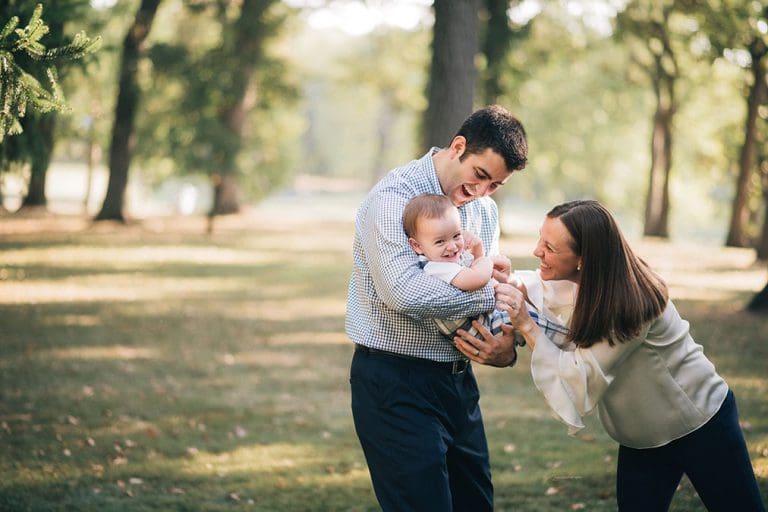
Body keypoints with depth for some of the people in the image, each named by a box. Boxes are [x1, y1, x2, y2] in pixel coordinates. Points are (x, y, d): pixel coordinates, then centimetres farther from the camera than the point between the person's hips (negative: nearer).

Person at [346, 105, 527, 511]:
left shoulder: (484, 210, 9)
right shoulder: (394, 196, -17)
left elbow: (489, 285, 10)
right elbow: (405, 292, -31)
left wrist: (505, 349, -12)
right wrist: (491, 293, -22)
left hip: (457, 379, 8)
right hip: (396, 384, -8)